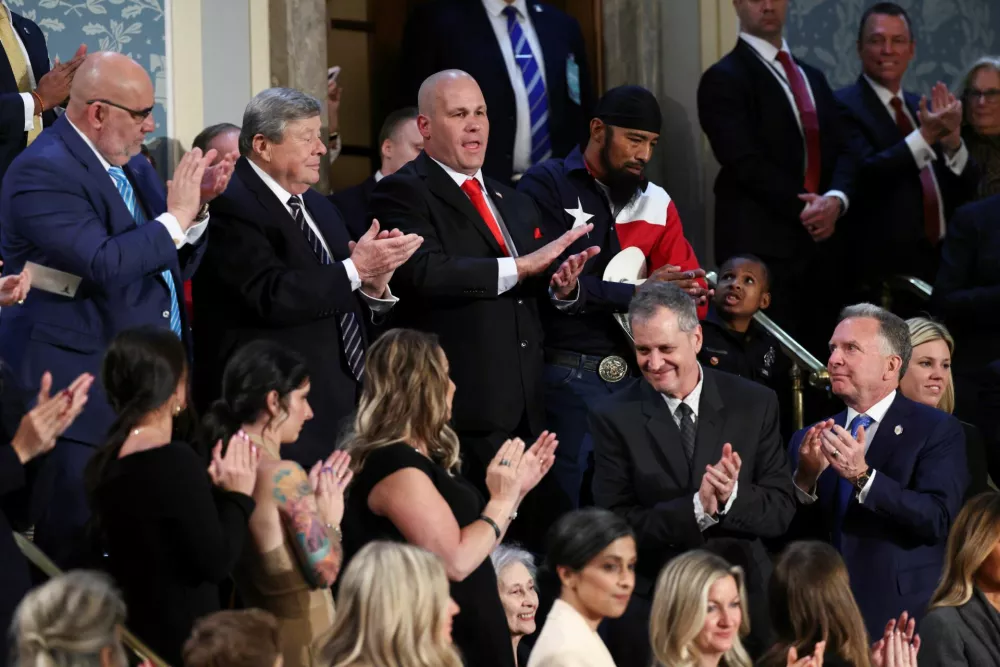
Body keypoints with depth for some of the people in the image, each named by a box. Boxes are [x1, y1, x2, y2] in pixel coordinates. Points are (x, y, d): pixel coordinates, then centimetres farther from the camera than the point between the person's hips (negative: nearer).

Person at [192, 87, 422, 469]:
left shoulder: (319, 208, 19)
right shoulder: (230, 207, -10)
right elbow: (272, 296, -23)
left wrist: (374, 288, -2)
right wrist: (355, 269, -18)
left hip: (342, 409, 8)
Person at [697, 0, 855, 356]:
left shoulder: (813, 77, 20)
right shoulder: (725, 78, -3)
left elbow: (841, 151, 13)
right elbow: (747, 163, -12)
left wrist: (836, 199, -7)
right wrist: (802, 209, -14)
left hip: (819, 243, 7)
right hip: (763, 246, -6)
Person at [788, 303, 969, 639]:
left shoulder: (938, 431, -3)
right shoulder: (808, 440, 9)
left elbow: (937, 520, -15)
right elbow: (790, 537, 3)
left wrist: (863, 476, -24)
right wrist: (805, 479, -14)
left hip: (904, 623, -3)